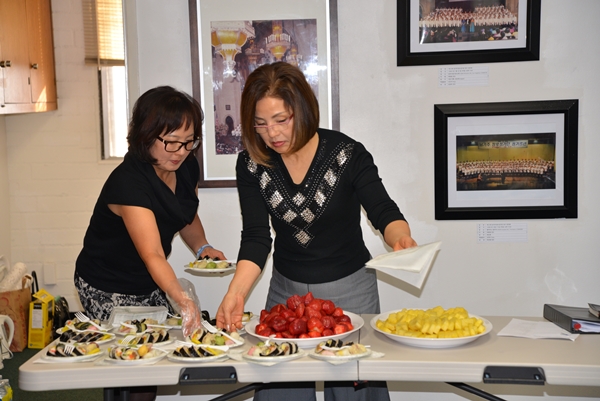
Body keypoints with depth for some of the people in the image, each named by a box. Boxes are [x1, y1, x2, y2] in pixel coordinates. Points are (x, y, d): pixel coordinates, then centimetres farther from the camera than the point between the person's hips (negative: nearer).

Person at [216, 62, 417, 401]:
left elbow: (384, 213, -12)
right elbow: (256, 238, -12)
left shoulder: (347, 154, -18)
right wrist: (236, 293, -27)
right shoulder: (252, 164, -10)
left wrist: (401, 238, -36)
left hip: (350, 291, -2)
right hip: (286, 291, 3)